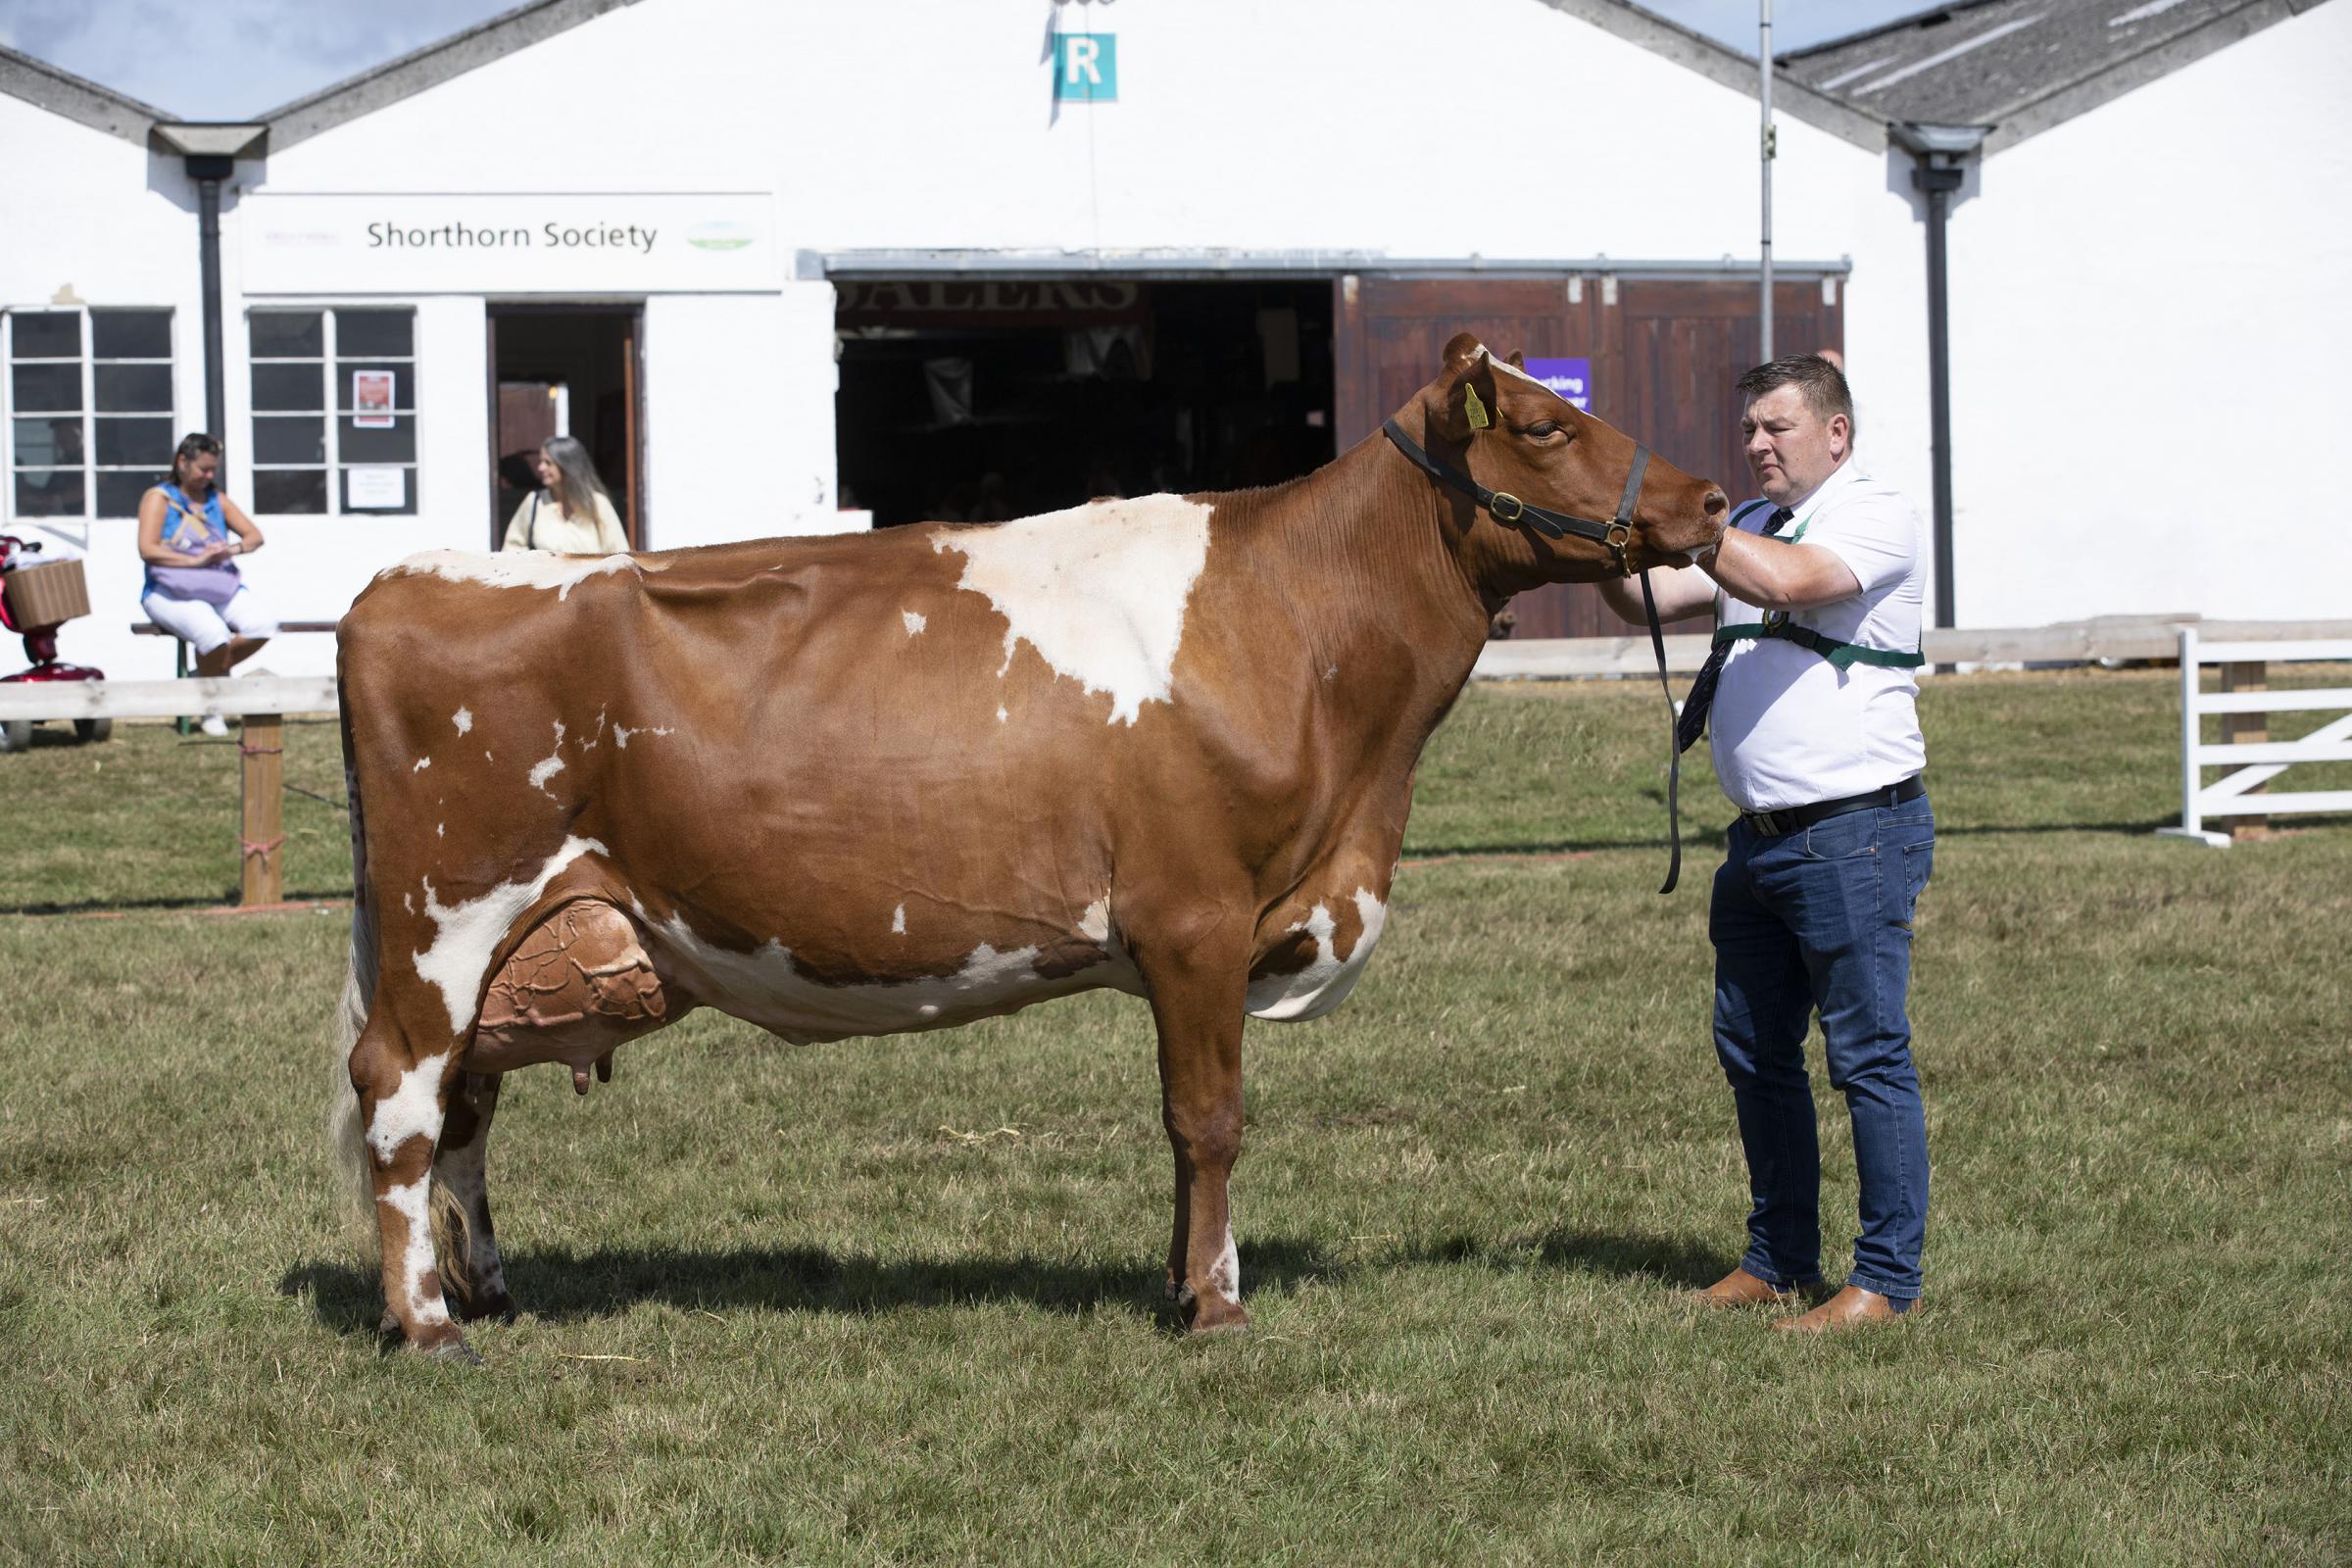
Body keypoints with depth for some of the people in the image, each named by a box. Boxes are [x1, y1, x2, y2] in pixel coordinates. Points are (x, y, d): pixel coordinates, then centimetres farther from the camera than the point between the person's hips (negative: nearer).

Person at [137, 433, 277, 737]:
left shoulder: (217, 500, 19)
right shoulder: (158, 499, 2)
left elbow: (254, 536, 13)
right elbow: (148, 549, -11)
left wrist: (233, 549, -11)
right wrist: (196, 560, -18)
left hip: (223, 589, 6)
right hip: (172, 594, -6)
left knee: (264, 625, -23)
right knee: (214, 634, -35)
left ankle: (211, 671, 3)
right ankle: (211, 709, -10)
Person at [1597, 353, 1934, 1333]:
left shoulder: (1876, 519, -8)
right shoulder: (1747, 526, 17)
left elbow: (1785, 580, -25)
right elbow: (1651, 600, 11)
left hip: (1855, 835, -9)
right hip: (1760, 837, 9)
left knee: (1868, 1056, -5)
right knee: (1753, 1053, 13)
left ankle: (1887, 1280, 0)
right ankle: (1780, 1263, 23)